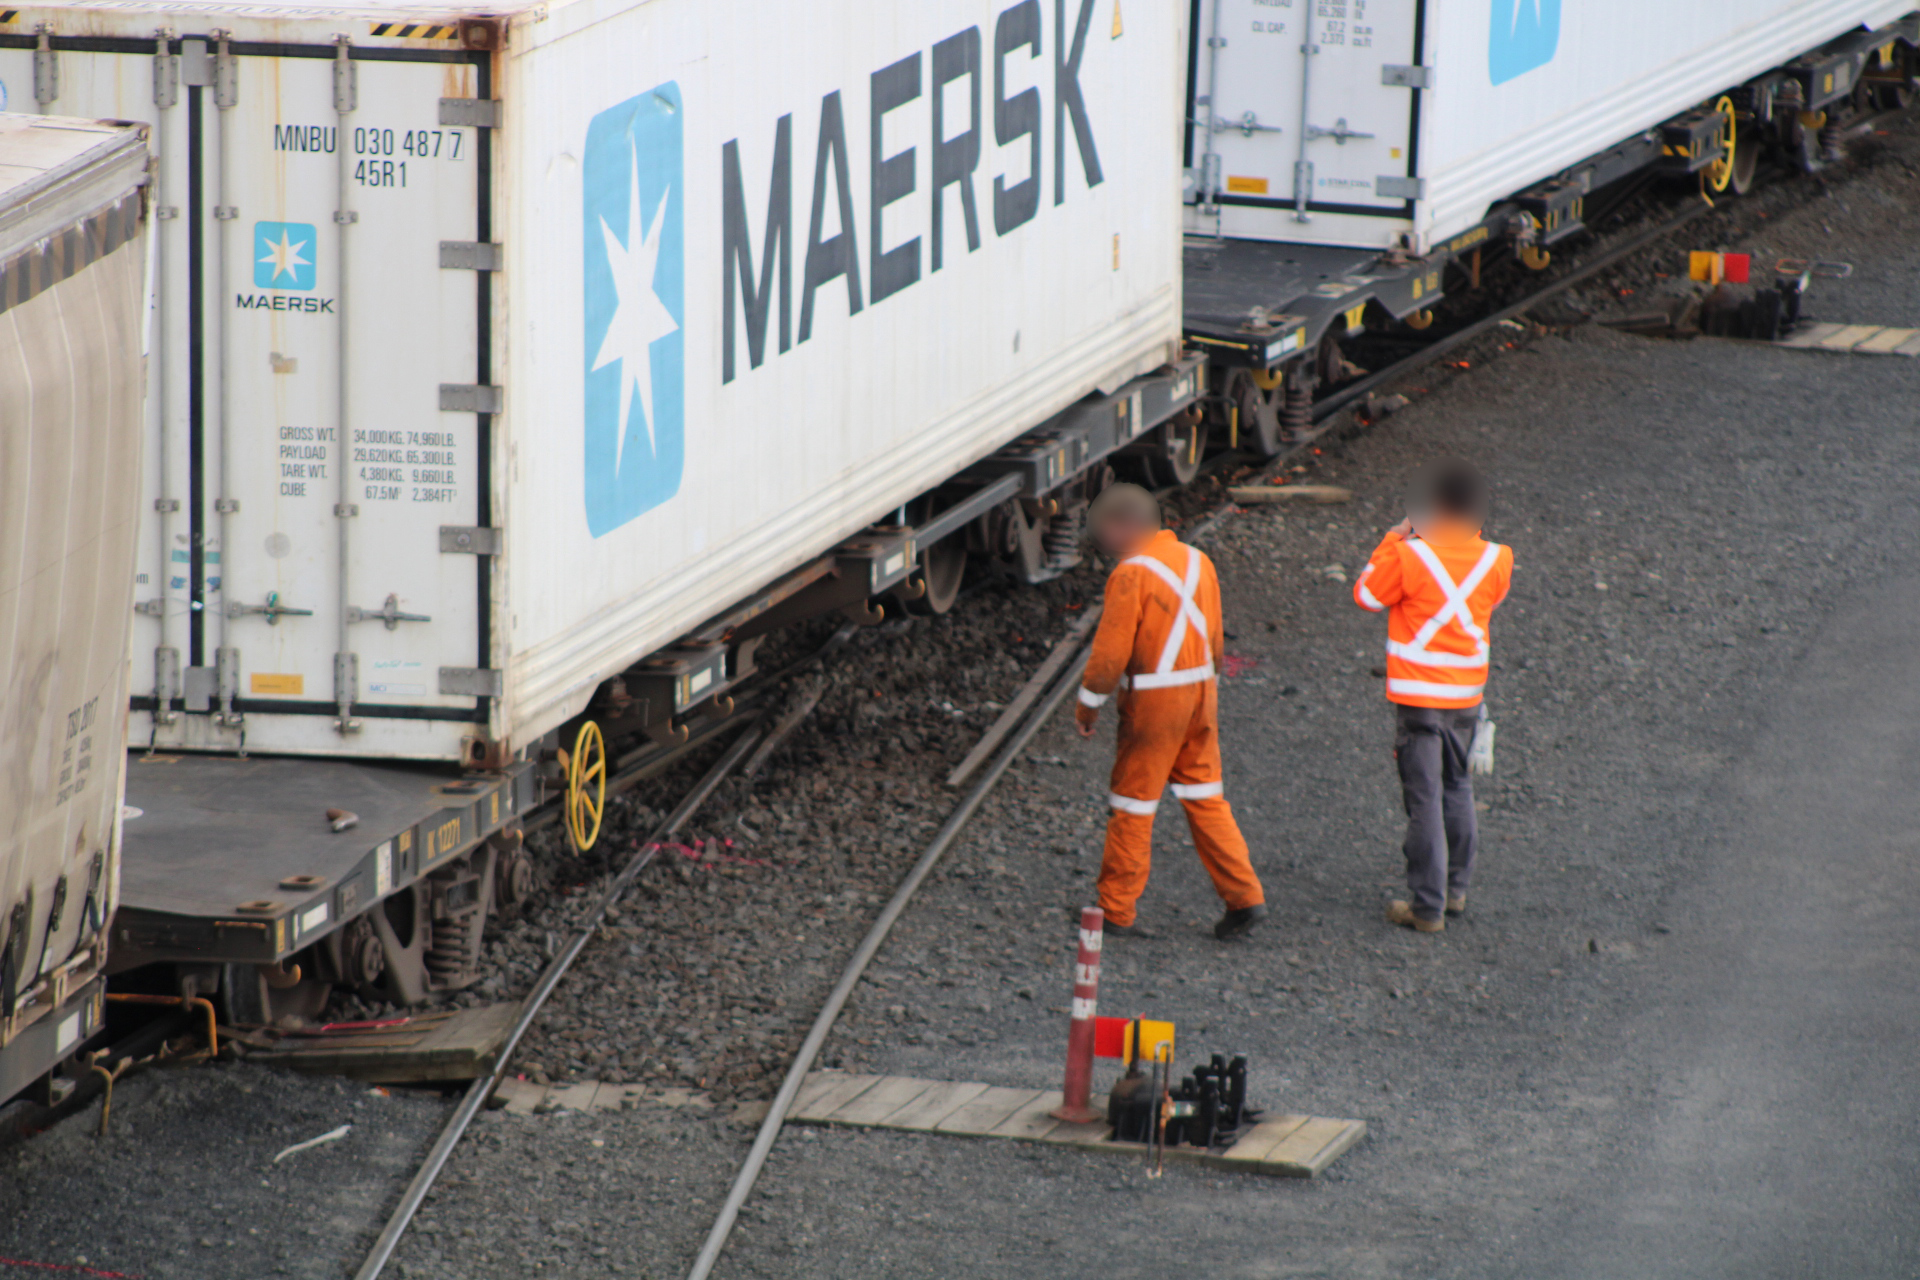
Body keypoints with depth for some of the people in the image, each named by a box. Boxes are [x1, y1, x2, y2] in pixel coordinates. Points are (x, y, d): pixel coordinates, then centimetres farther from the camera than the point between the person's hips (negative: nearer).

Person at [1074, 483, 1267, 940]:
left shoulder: (1132, 573, -16)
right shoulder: (1197, 561, 7)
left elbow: (1111, 650, -17)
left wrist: (1089, 702, -5)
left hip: (1153, 700, -7)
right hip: (1201, 692, 7)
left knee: (1133, 805, 4)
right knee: (1204, 797, 14)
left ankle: (1116, 910, 11)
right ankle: (1244, 897, 9)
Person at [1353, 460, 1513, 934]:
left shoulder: (1411, 556, -18)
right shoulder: (1495, 560, -6)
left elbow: (1366, 595, -3)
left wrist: (1394, 540, 3)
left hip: (1418, 698, -5)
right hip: (1467, 694, 5)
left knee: (1425, 800, 0)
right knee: (1457, 788, 23)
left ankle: (1427, 906, 3)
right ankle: (1456, 888, 32)